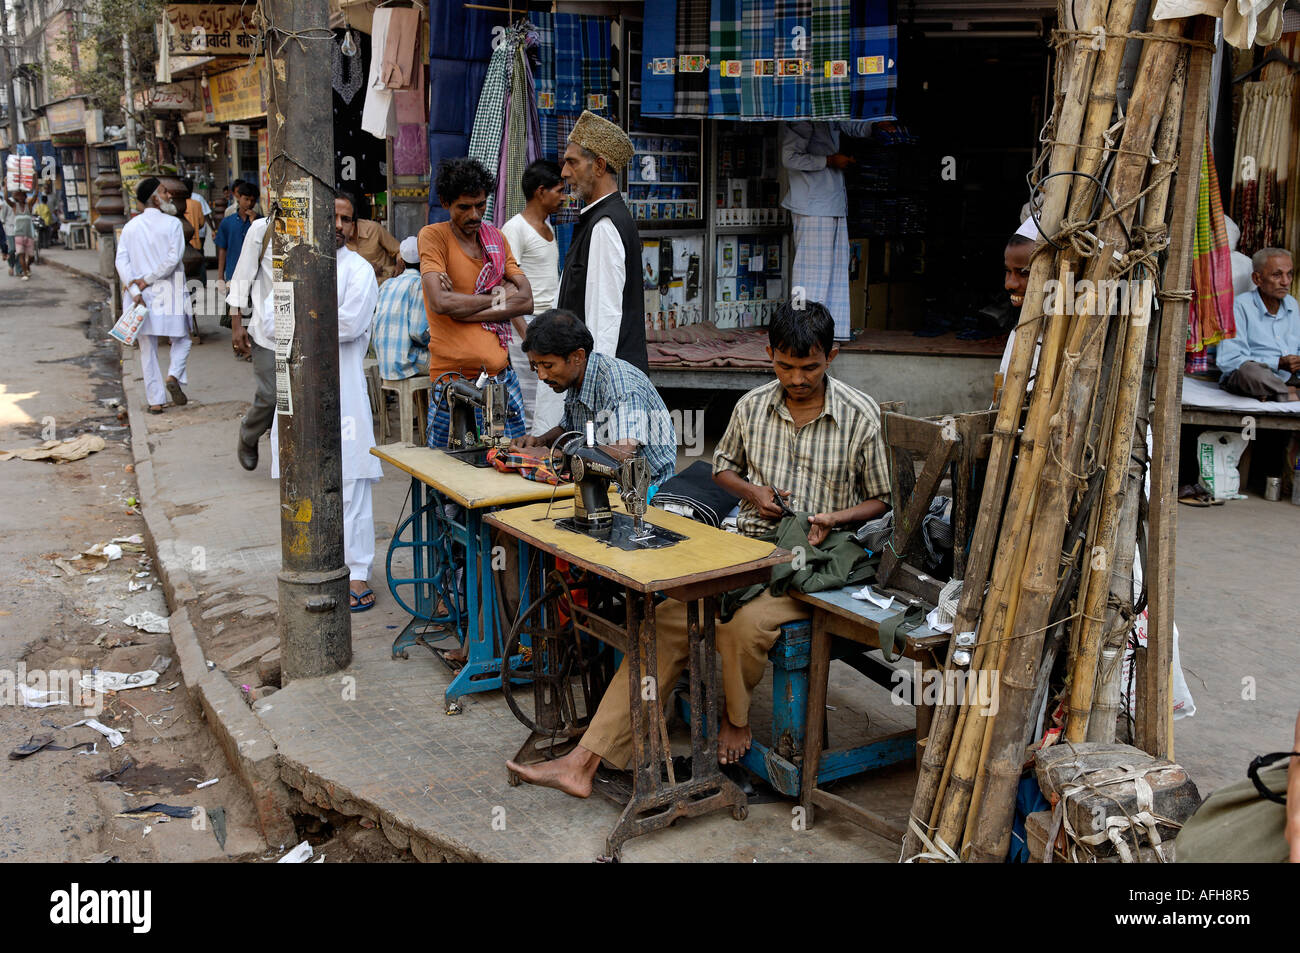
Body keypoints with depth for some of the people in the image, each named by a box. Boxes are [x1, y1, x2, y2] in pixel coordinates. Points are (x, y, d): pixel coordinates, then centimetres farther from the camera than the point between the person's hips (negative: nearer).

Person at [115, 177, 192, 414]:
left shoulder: (130, 227, 7)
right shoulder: (172, 223, -6)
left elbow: (121, 261, -3)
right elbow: (172, 259, -16)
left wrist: (134, 289, -8)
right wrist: (148, 279, -9)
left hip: (140, 296, 4)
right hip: (168, 294, -4)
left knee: (148, 349, 9)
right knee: (181, 339, 14)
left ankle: (155, 401, 10)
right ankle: (174, 376, -11)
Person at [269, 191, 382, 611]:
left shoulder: (359, 270, 2)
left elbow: (351, 322, -14)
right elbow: (271, 319, 3)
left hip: (342, 389, -5)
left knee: (350, 485, -5)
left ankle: (357, 573, 0)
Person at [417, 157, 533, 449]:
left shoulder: (496, 238, 12)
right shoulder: (433, 236, -3)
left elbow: (526, 300, 1)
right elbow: (440, 302, -18)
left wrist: (464, 310, -9)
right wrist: (496, 297, -6)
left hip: (501, 374, 5)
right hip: (453, 377, -5)